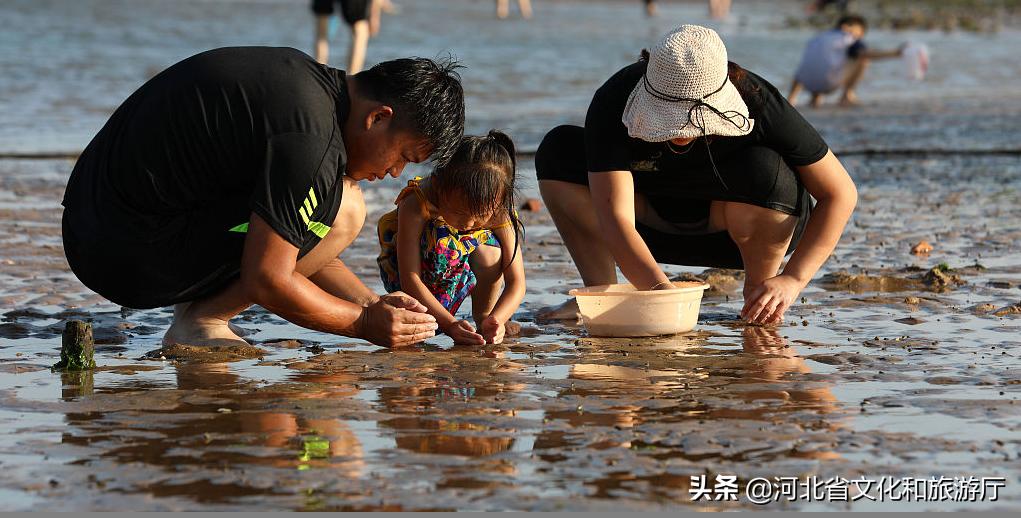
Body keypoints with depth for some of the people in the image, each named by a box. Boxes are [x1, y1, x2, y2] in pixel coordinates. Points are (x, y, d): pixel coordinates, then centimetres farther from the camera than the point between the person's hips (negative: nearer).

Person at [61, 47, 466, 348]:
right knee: (342, 211, -13)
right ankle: (202, 321, -6)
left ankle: (197, 309, 9)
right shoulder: (311, 138, -21)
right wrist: (364, 323, -7)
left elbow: (301, 246, 18)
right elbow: (266, 281, -18)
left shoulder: (304, 78, 10)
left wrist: (373, 304, 9)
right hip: (132, 261, -10)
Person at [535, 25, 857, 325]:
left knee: (764, 170, -36)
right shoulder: (614, 103, -31)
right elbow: (615, 219, -39)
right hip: (655, 220, 2)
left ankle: (758, 293, -12)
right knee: (559, 152, -21)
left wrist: (793, 279, -33)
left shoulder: (757, 104, -31)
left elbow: (840, 193, -23)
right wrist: (660, 289, -56)